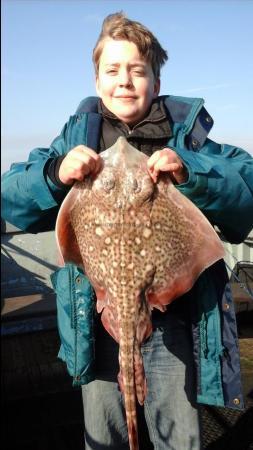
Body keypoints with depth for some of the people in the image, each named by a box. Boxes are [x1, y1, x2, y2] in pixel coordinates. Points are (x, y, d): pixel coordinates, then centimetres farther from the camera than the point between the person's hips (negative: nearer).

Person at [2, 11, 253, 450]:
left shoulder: (185, 132, -2)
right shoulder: (78, 134, 3)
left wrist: (191, 173, -27)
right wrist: (55, 174, -20)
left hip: (170, 319, -1)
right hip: (96, 318, 2)